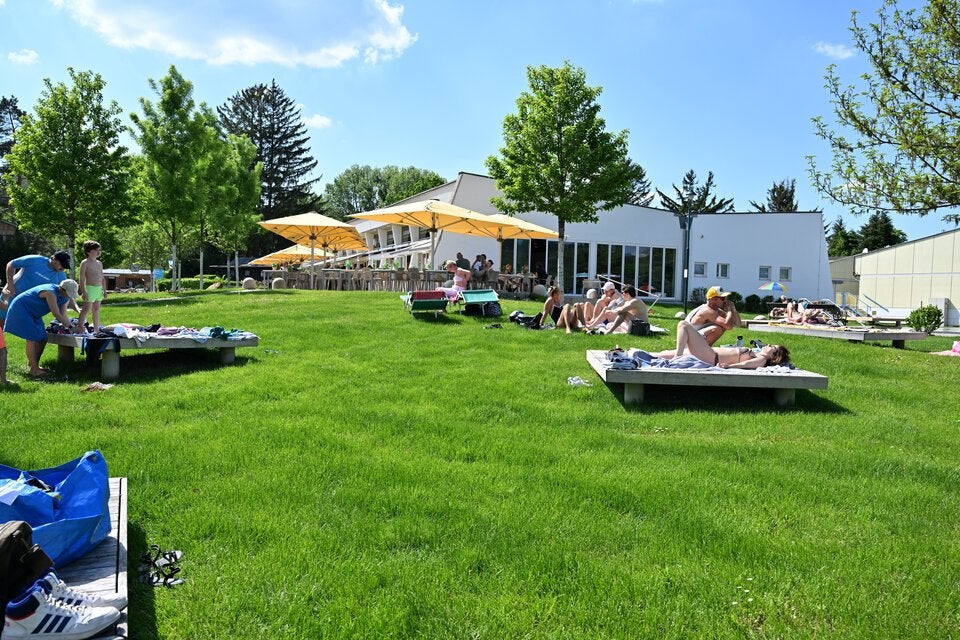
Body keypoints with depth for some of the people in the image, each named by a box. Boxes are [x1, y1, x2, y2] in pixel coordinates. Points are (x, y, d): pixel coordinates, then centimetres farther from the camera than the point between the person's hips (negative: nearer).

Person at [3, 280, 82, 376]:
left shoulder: (65, 298, -3)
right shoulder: (51, 292, -31)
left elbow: (63, 316, -3)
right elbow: (57, 315, -31)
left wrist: (72, 327, -16)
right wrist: (71, 327, -27)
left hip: (33, 314, 9)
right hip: (21, 309, -9)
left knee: (42, 338, 6)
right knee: (31, 339, -14)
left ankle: (33, 363, 21)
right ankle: (34, 369, -12)